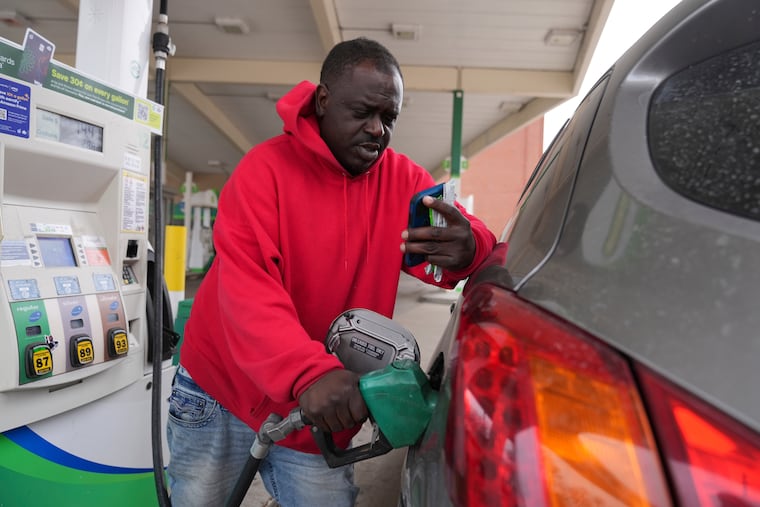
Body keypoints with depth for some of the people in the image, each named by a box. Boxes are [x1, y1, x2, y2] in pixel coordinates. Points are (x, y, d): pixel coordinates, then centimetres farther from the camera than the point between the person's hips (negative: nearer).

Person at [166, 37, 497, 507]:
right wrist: (309, 372, -43)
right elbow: (246, 291, -27)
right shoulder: (266, 168, -16)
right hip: (221, 392, -1)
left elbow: (470, 241, -11)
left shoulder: (402, 180, -4)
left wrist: (469, 248, -36)